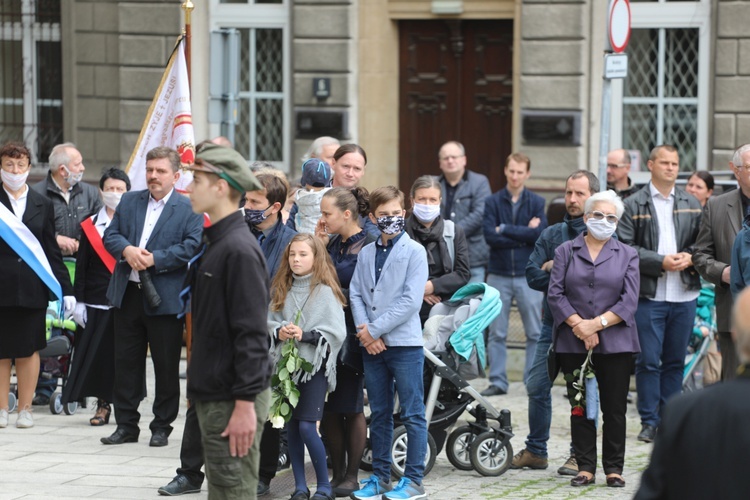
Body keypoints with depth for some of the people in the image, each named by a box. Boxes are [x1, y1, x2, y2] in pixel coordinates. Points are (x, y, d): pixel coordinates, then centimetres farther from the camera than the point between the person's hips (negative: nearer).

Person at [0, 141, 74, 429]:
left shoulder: (43, 205, 10)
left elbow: (51, 251, 9)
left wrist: (65, 289, 4)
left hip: (32, 287, 2)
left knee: (29, 349, 3)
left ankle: (25, 408, 11)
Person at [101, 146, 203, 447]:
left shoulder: (189, 210, -3)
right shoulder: (129, 202, 13)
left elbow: (191, 247, -13)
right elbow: (110, 236, 9)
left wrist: (154, 259, -18)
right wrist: (127, 250, -13)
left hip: (165, 298, -4)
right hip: (127, 295, 4)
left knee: (167, 366, 3)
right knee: (126, 362, 8)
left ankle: (162, 427, 13)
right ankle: (126, 425, 16)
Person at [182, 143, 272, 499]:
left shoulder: (238, 249, -16)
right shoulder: (212, 243, 13)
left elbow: (251, 334, -20)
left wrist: (245, 405, -22)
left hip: (233, 402, -10)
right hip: (211, 396, 10)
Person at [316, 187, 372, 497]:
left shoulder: (366, 245, -10)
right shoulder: (333, 244, 12)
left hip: (352, 335, -7)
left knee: (351, 408, 0)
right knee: (328, 408, 7)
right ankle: (337, 473, 15)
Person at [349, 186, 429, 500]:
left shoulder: (414, 251, -3)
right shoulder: (366, 253, 12)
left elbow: (411, 300, -12)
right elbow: (355, 294, 7)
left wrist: (375, 329, -12)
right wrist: (364, 332, -9)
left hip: (405, 343, -5)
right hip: (371, 345, 5)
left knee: (413, 414, -1)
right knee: (379, 414, 11)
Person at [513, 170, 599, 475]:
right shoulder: (552, 235, 13)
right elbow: (533, 275, 3)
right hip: (553, 322, 5)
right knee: (537, 386, 6)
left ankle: (580, 455, 8)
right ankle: (536, 451, 19)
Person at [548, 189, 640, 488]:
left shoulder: (627, 255, 8)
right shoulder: (565, 252, 9)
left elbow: (629, 301, -2)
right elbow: (555, 294, 0)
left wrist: (597, 324, -13)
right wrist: (578, 325, -13)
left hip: (615, 343, -1)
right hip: (573, 343, 1)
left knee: (615, 408, 1)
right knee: (580, 407, 3)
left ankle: (614, 469, 8)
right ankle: (585, 468, 9)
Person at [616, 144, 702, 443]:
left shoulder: (692, 205, 12)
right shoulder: (633, 205, 1)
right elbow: (625, 248, -6)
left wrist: (689, 257, -7)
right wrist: (660, 262, -14)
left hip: (684, 295, 3)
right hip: (648, 295, -3)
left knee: (675, 360, 8)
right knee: (648, 361, -4)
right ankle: (649, 421, 4)